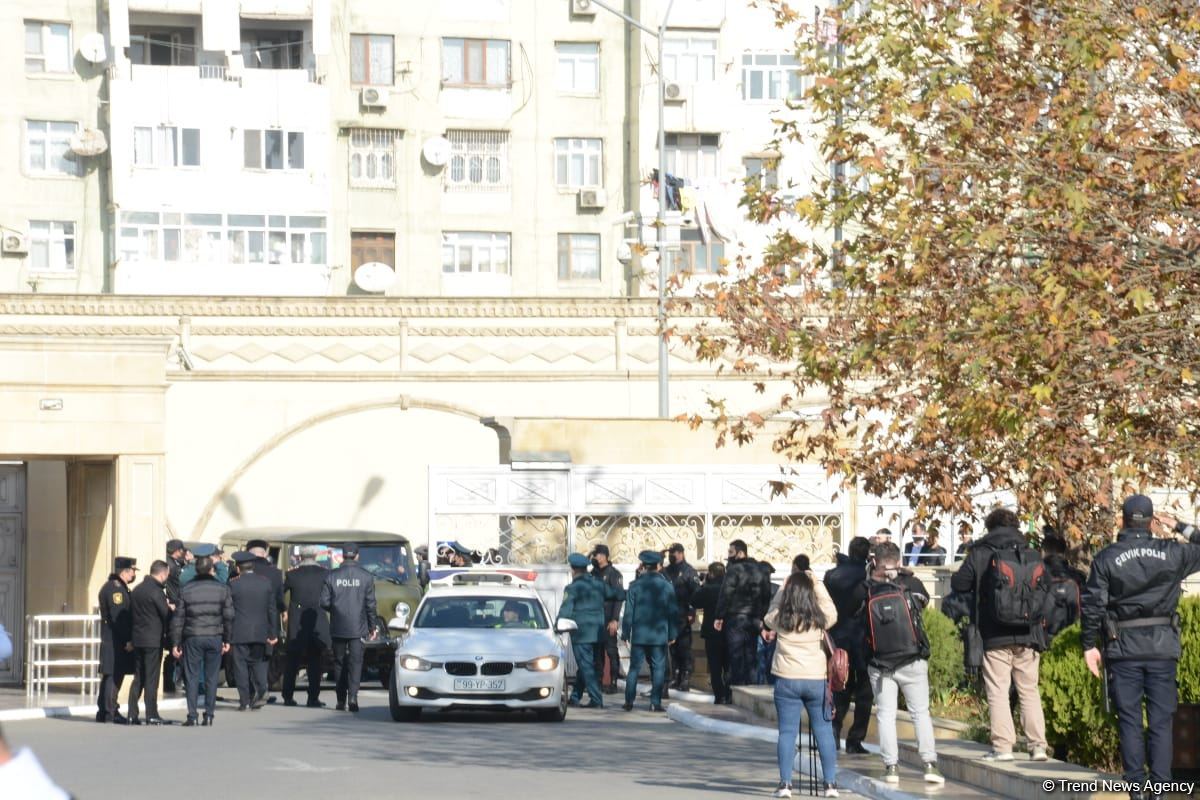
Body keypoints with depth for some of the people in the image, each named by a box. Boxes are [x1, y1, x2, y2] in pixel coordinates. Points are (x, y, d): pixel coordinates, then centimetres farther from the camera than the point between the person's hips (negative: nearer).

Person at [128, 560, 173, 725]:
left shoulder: (137, 589, 11)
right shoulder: (156, 591, -14)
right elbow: (166, 614, -12)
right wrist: (171, 608, 10)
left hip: (138, 639, 7)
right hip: (153, 640, -7)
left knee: (138, 678, 11)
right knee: (151, 678, -2)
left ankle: (132, 715, 8)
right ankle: (151, 715, 0)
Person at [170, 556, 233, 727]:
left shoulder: (186, 589, -2)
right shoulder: (222, 589, 0)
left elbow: (178, 618, -1)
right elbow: (229, 616, 3)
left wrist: (175, 643, 5)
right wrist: (227, 640, 12)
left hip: (193, 638, -1)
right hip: (215, 638, 1)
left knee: (192, 677, 3)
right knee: (211, 677, 7)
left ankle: (192, 716, -2)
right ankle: (209, 715, 6)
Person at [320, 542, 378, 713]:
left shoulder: (331, 576, -2)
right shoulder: (366, 577, -3)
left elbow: (324, 602, -2)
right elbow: (370, 604, -1)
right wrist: (373, 626, 9)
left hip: (337, 628, 1)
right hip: (358, 628, -1)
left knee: (339, 663, 10)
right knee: (355, 662, -2)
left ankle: (341, 700, 12)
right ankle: (352, 696, -18)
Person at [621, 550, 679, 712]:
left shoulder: (635, 585, -1)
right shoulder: (667, 586, -1)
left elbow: (629, 612, -1)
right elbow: (673, 612, 2)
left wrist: (625, 633, 5)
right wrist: (672, 634, 8)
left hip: (639, 635, 1)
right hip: (659, 635, -1)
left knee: (634, 668, 7)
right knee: (658, 668, 3)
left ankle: (629, 701, 6)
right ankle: (655, 702, -1)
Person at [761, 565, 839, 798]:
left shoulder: (780, 619, -4)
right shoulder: (820, 619, -5)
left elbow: (767, 619, 18)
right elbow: (831, 609, 16)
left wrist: (784, 587, 22)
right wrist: (817, 584, 22)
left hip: (786, 680, 0)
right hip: (817, 680, 0)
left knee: (787, 732, 3)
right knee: (824, 731, 7)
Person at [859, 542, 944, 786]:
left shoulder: (865, 591, -7)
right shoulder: (910, 584, -6)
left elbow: (858, 622, 1)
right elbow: (925, 600, 13)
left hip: (879, 663, 0)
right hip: (912, 662, 0)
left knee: (885, 714, 8)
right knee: (921, 712, 8)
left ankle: (891, 766, 4)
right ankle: (930, 763, 0)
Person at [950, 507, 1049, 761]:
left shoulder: (981, 554, -3)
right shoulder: (1033, 556, 5)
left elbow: (959, 584, 2)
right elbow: (1045, 588, 13)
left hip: (995, 636, -3)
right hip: (1028, 636, 3)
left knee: (997, 691, 0)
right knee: (1029, 690, 10)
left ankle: (1003, 746, -6)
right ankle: (1037, 745, 5)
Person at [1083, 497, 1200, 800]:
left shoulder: (1106, 558, -2)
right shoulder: (1171, 553, 1)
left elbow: (1093, 603, -4)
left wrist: (1090, 644, 3)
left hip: (1123, 650, -1)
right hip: (1163, 648, 1)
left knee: (1129, 721, 3)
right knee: (1161, 720, 4)